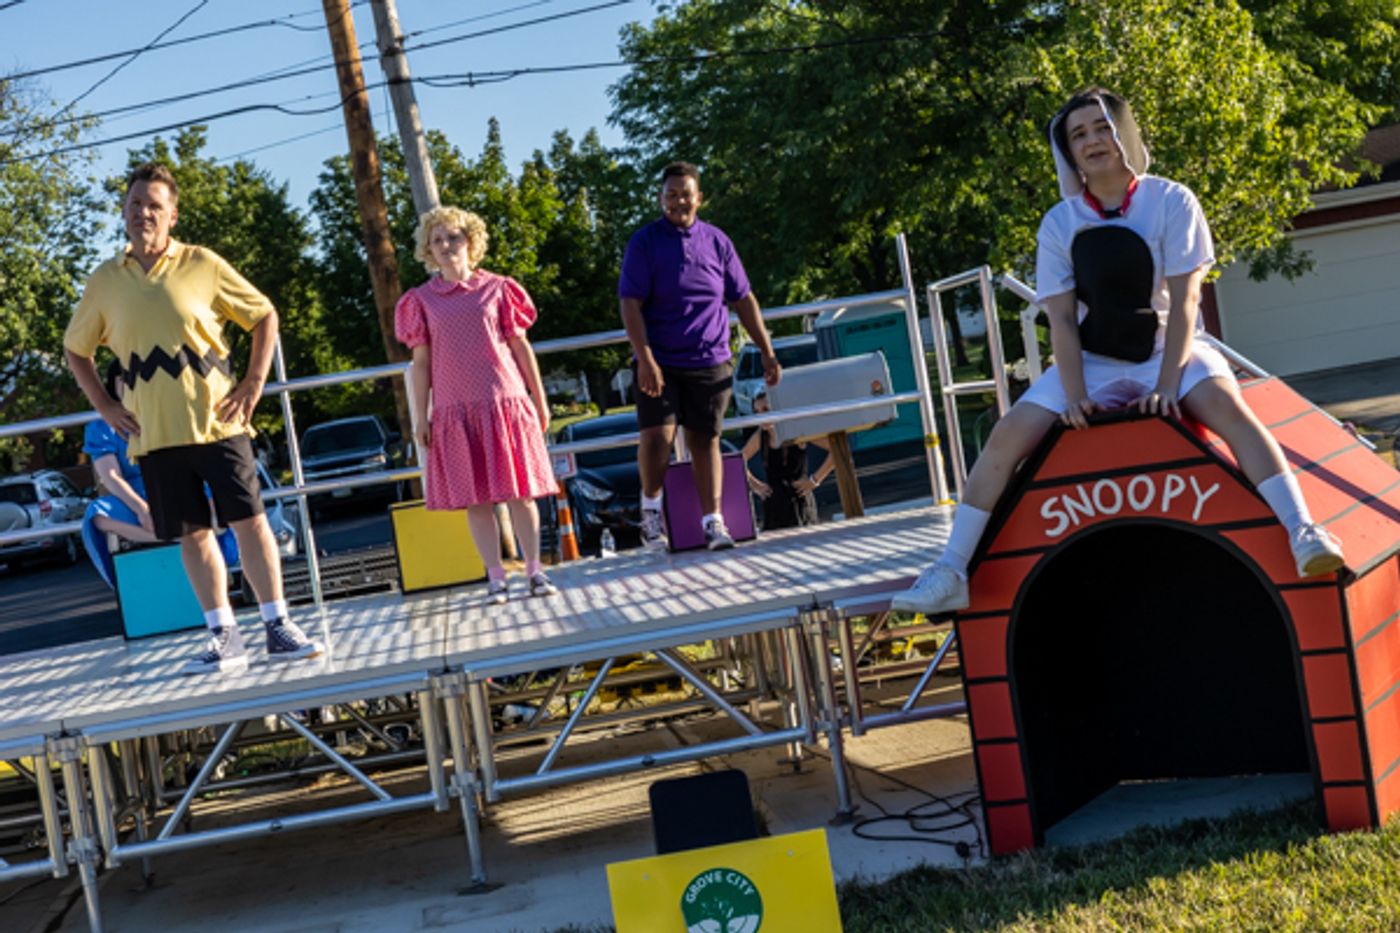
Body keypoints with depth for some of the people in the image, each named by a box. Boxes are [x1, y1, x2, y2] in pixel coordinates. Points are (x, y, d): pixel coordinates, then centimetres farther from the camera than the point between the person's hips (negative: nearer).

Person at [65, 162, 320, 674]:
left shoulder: (202, 264, -1)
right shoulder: (104, 281, 5)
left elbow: (264, 316, 6)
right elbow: (75, 350, 17)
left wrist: (253, 384, -3)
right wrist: (105, 407, 6)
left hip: (216, 421, -2)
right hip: (153, 434, 2)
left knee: (249, 520, -3)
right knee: (192, 535, 6)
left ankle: (278, 627, 5)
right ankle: (224, 639, 13)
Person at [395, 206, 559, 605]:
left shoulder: (496, 288, 5)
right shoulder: (422, 300, 6)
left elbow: (520, 345, 7)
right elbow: (420, 361, 6)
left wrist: (540, 399, 6)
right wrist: (420, 416, 2)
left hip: (505, 400, 0)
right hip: (456, 410, 1)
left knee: (520, 489, 1)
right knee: (475, 496, 1)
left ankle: (534, 569, 10)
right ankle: (495, 576, 7)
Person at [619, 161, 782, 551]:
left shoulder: (716, 240, 8)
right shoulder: (644, 242, -2)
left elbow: (743, 300, 13)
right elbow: (630, 304, -8)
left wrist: (767, 353, 10)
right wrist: (645, 358, -18)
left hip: (710, 362, 3)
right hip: (659, 362, -3)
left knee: (705, 440, 5)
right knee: (657, 437, -13)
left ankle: (712, 521, 10)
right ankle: (651, 508, 10)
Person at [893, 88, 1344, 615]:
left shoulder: (1171, 202, -8)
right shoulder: (1059, 224, -2)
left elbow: (1183, 302, -13)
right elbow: (1062, 319, -6)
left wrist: (1167, 385, -23)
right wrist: (1074, 394, -20)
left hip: (1167, 350, -2)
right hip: (1092, 363, 2)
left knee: (1225, 405, -33)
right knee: (1009, 434, -17)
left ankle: (1303, 535, -37)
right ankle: (951, 572, -15)